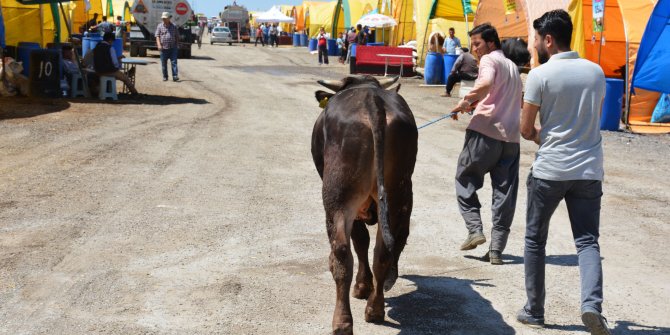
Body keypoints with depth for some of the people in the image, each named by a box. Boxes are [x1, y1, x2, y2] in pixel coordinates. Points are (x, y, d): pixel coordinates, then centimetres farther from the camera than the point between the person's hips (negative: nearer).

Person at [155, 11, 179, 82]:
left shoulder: (174, 26, 9)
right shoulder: (160, 26, 6)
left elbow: (177, 36, 14)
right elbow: (157, 36, 1)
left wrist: (177, 45, 7)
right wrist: (159, 45, -12)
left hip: (173, 48, 0)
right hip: (164, 48, 0)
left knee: (174, 62, -8)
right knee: (164, 63, 5)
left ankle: (175, 76, -12)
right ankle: (165, 77, 15)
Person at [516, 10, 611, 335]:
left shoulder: (540, 74, -10)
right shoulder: (596, 72, 6)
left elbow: (526, 129, -6)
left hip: (549, 170, -3)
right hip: (589, 170, 4)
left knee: (535, 240, 13)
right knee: (587, 241, 5)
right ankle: (592, 304, -17)